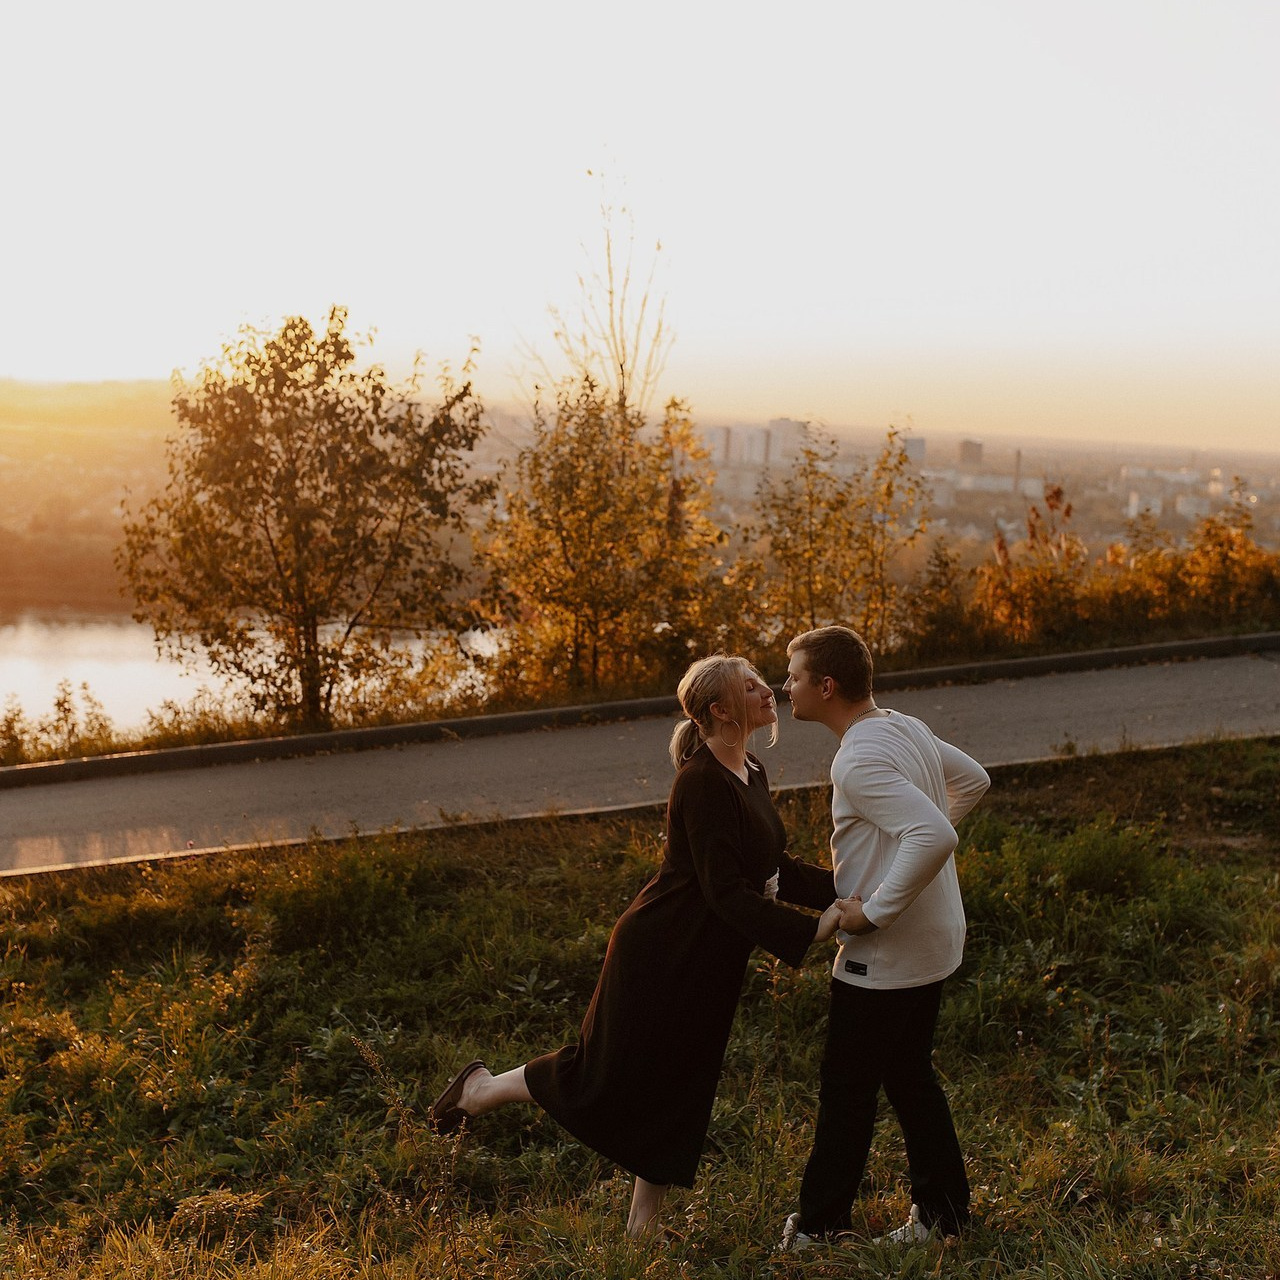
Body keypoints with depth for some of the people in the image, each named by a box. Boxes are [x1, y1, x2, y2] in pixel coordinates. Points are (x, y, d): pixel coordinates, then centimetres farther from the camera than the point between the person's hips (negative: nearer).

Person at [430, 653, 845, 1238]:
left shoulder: (750, 774, 6)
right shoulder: (702, 782, -23)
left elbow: (775, 869, 11)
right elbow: (724, 891, -27)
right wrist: (808, 930, -30)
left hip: (709, 965, 9)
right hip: (661, 954, -9)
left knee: (679, 1092, 14)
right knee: (603, 1079, 4)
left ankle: (641, 1229, 26)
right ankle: (482, 1088, 27)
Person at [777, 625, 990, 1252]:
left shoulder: (858, 761, -25)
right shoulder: (907, 727, 4)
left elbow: (935, 837, -36)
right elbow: (973, 780, 19)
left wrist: (872, 911, -27)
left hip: (884, 955, -9)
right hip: (932, 941, 9)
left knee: (846, 1090, 7)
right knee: (909, 1076, 21)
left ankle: (819, 1226, 21)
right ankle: (942, 1210, 31)